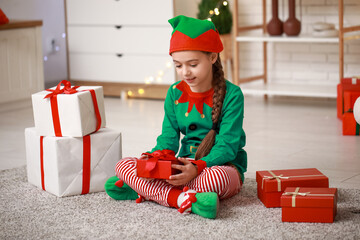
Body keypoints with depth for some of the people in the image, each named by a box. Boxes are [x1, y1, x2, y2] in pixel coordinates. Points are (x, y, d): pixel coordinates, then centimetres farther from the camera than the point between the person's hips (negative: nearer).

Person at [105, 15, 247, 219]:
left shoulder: (231, 95, -9)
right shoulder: (175, 94, 6)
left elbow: (227, 145, -15)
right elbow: (169, 138, 7)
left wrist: (197, 168, -31)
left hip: (222, 165, -5)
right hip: (184, 165, 5)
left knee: (217, 176, -43)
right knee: (124, 165, -13)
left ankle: (149, 192, -25)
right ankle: (180, 198, -33)